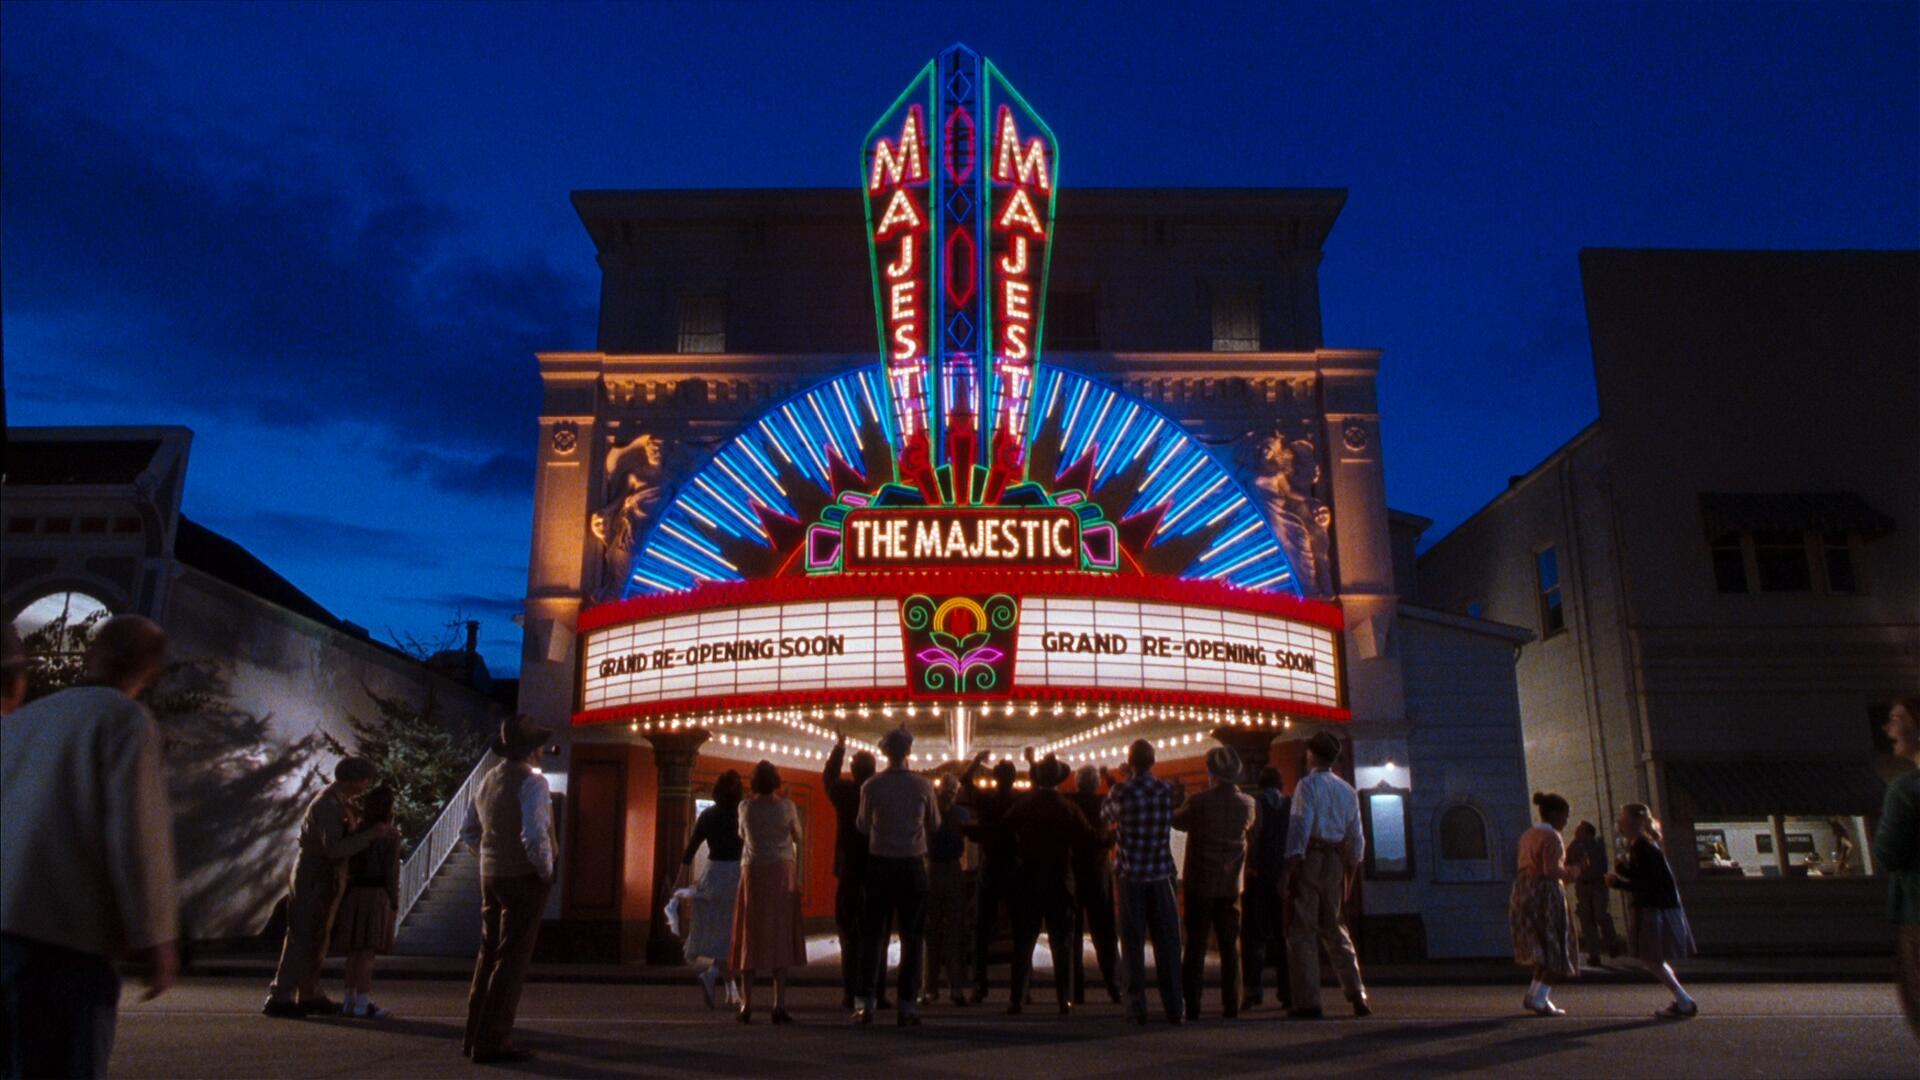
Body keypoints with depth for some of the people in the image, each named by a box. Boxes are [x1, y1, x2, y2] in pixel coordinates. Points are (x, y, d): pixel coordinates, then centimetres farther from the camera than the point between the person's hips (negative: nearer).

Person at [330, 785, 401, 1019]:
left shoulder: (355, 831, 9)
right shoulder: (390, 836, -10)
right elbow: (391, 872, -12)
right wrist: (394, 903, -7)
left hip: (353, 893, 7)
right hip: (376, 895, -7)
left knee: (356, 951, 13)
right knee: (368, 951, -7)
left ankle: (349, 1000, 17)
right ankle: (362, 1005, -8)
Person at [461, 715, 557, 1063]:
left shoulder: (488, 780, 10)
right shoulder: (532, 783, -15)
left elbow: (469, 831, 18)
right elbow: (534, 836, -25)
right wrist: (546, 870, -12)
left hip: (491, 877, 8)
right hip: (524, 878, -8)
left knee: (489, 954, 17)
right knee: (512, 959, -2)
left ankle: (476, 1035, 25)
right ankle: (492, 1043, 1)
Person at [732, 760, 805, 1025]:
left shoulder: (746, 807, 0)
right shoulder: (786, 806, -3)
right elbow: (798, 837, 11)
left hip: (752, 873, 1)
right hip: (781, 873, -1)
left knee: (750, 937, 6)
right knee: (780, 937, 2)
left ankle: (747, 1004, 3)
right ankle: (779, 1005, -1)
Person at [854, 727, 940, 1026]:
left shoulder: (872, 786, -7)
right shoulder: (923, 785, -6)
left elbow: (863, 826, 3)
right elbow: (934, 826, 4)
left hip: (879, 864, 0)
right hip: (913, 866, 0)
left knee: (873, 934, 9)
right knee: (912, 936, 7)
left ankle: (866, 1003, 7)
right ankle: (907, 1005, 6)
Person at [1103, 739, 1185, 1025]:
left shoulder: (1122, 791, -10)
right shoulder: (1167, 790, -4)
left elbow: (1105, 816, 7)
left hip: (1130, 875, -1)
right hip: (1161, 873, 2)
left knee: (1133, 942, 5)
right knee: (1167, 942, 8)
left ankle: (1137, 1006, 5)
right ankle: (1174, 1007, 9)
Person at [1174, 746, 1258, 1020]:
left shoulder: (1200, 801, -15)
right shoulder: (1248, 804, -2)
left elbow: (1177, 821, 0)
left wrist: (1182, 804, 16)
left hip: (1200, 883, -3)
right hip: (1231, 884, 3)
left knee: (1195, 946, 3)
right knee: (1230, 946, 10)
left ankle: (1192, 1006, 3)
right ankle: (1231, 1005, 11)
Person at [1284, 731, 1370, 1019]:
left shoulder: (1308, 784, -6)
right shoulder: (1348, 790, 13)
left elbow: (1299, 829, -16)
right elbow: (1356, 840, 14)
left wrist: (1292, 870, -15)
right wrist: (1349, 878, 21)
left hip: (1310, 858, -6)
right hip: (1336, 863, 6)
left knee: (1302, 931, -1)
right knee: (1334, 929, 17)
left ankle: (1307, 1002, -3)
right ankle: (1357, 996, 12)